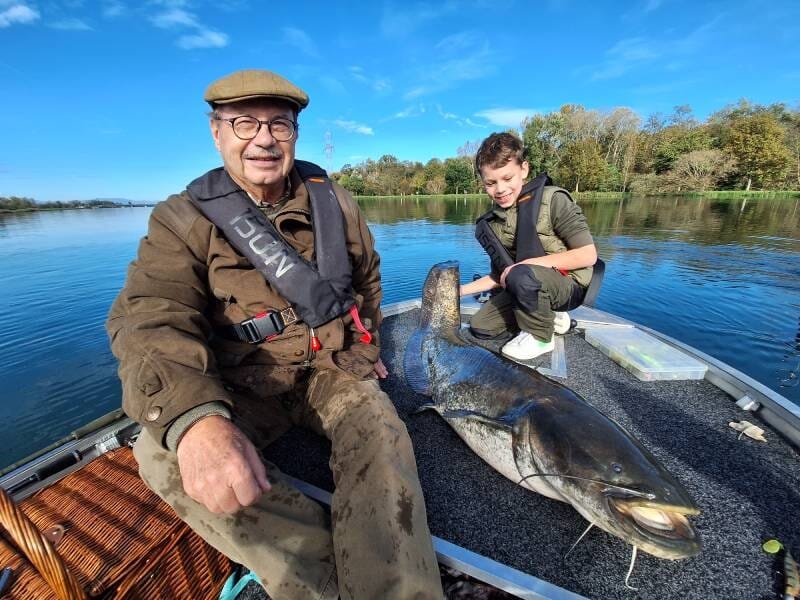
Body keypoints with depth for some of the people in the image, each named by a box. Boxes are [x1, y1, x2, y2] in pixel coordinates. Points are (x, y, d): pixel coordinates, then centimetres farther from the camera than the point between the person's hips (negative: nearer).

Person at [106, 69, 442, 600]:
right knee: (162, 451, -25)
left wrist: (368, 345, 16)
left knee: (381, 437, -27)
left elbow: (368, 277, 18)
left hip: (336, 366, 1)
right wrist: (194, 418, -41)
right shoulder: (184, 219, -5)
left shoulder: (333, 201, 3)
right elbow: (150, 320, -21)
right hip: (248, 380, 0)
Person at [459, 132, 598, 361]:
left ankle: (540, 337, -10)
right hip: (527, 287, 6)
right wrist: (461, 290, -2)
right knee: (480, 326, -5)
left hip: (568, 284, -6)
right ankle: (548, 317, 8)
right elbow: (501, 277, 8)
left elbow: (588, 255, -17)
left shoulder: (552, 200, -14)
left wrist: (528, 264, -23)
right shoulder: (493, 222, 2)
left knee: (522, 276, -37)